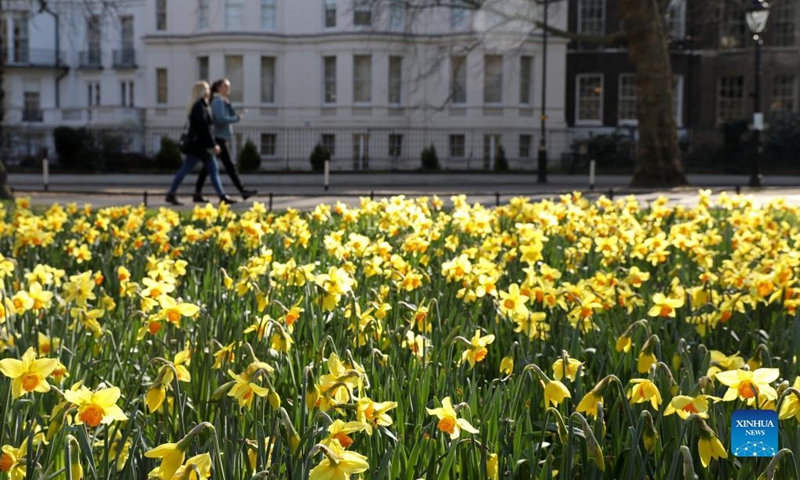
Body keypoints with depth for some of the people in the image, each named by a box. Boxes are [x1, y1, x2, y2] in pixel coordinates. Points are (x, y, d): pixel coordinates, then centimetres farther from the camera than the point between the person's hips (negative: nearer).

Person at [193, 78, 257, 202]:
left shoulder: (223, 101, 20)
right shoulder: (218, 101, -10)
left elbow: (232, 115, 13)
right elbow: (221, 119, -21)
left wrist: (228, 104, -1)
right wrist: (237, 119, -11)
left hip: (221, 138, 10)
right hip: (219, 137, -10)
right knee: (229, 166, -7)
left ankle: (197, 194, 7)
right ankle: (243, 191, -5)